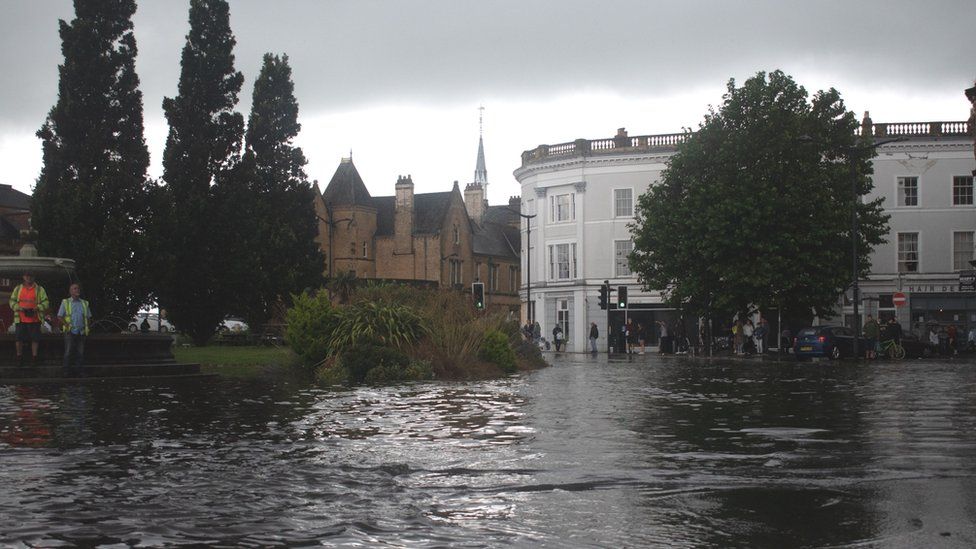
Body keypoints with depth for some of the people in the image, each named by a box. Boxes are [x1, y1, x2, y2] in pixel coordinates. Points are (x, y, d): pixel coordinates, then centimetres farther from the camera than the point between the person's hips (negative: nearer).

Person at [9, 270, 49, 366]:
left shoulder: (39, 289, 6)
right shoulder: (18, 289, 11)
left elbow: (45, 302, 3)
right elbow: (12, 301, 11)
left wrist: (37, 308, -14)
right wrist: (19, 308, -8)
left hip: (35, 319, -1)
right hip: (21, 319, 1)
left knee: (35, 339, 0)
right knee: (19, 338, 1)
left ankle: (34, 357, 10)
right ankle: (19, 357, 12)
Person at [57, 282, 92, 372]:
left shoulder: (84, 303, 13)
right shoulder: (65, 302, 4)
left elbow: (88, 317, 19)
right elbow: (60, 316, 3)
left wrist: (86, 326, 3)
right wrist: (66, 325, -11)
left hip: (81, 332, 3)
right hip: (70, 331, -3)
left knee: (80, 352, 4)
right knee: (68, 351, -4)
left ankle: (79, 369, 12)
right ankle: (66, 370, 2)